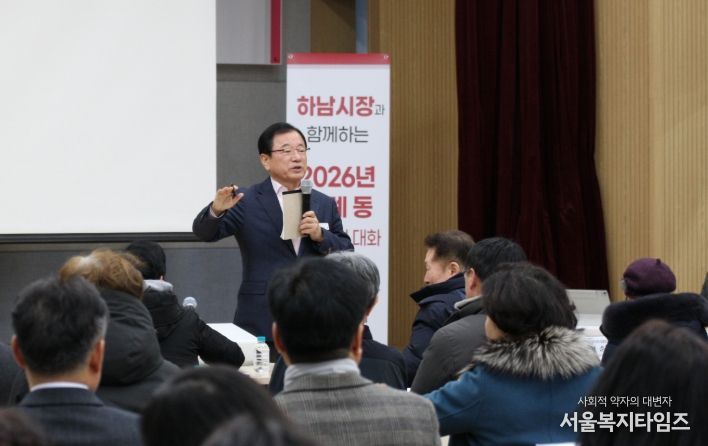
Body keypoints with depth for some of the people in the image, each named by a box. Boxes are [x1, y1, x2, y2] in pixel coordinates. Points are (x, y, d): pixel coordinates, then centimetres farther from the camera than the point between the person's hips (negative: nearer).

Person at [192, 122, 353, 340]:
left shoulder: (325, 204, 11)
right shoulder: (247, 202, 0)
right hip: (262, 324, -3)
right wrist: (216, 210, -33)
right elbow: (205, 232, -11)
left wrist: (321, 235, -8)